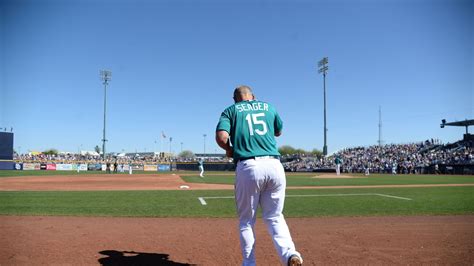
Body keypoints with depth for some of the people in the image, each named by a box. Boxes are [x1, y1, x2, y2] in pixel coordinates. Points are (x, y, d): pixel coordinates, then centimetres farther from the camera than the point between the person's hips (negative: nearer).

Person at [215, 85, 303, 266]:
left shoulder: (231, 110, 12)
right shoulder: (268, 107, 21)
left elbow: (221, 137, -5)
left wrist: (229, 150, 14)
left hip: (248, 167, -2)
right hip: (274, 165, 3)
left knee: (246, 220, 14)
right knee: (274, 217, 15)